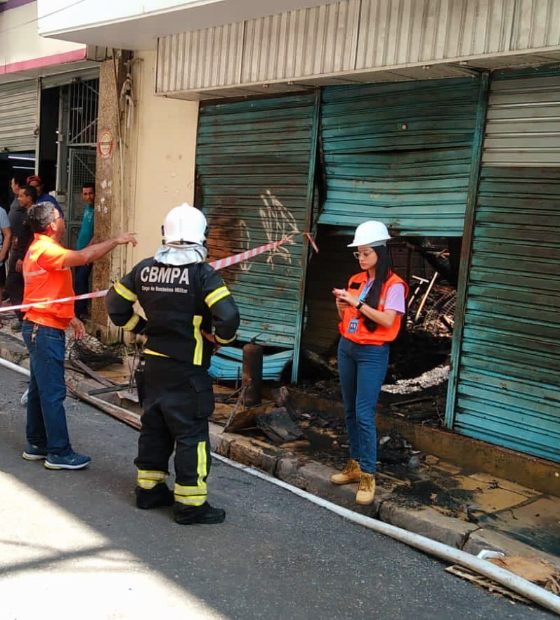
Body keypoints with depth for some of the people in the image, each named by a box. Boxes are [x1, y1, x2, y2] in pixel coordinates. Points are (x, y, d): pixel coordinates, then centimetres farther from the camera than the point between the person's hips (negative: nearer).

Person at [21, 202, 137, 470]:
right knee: (53, 392, -5)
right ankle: (59, 453, 1)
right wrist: (116, 240, -20)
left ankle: (37, 445, 23)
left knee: (39, 389, 15)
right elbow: (84, 256, -32)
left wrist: (71, 318, 18)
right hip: (45, 330, -10)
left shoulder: (40, 248, 15)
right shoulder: (45, 250, -18)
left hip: (39, 328, 10)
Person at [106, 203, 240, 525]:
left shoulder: (145, 269, 2)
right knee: (191, 433, 2)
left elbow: (116, 305, 9)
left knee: (154, 426, 19)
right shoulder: (202, 273, -16)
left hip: (153, 363, 6)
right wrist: (220, 338, -7)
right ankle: (191, 504, 9)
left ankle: (149, 489, 30)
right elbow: (228, 316, -26)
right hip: (187, 370, -6)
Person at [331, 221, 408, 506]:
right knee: (350, 411, 11)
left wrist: (357, 302, -21)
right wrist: (341, 306, -6)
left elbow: (387, 320, -20)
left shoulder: (393, 284, -9)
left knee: (364, 414, -10)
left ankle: (368, 475, -2)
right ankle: (355, 464, 22)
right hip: (346, 348, 7)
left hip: (373, 353, -7)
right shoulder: (355, 280, 9)